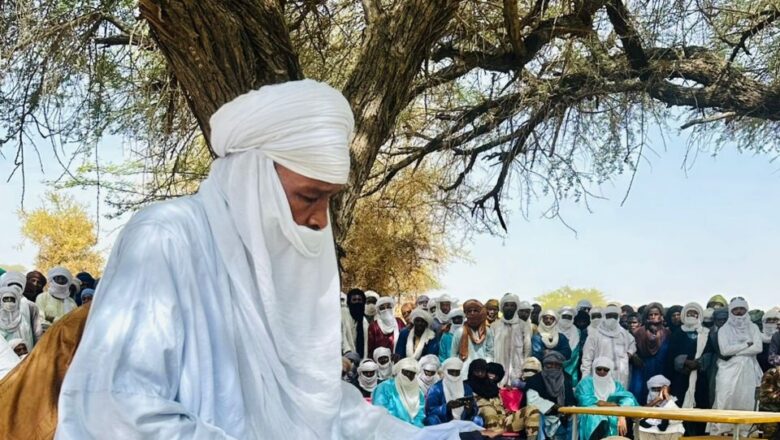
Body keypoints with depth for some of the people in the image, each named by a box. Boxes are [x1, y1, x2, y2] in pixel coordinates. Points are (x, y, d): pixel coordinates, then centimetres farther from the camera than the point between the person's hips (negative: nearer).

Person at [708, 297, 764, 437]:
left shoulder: (753, 328, 10)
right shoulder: (724, 329, 5)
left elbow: (758, 348, -5)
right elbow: (725, 350, -10)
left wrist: (734, 351, -9)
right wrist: (747, 344, -6)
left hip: (747, 371, 2)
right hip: (729, 371, -2)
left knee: (746, 403, -2)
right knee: (724, 404, -8)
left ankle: (743, 433, 4)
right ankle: (717, 433, -6)